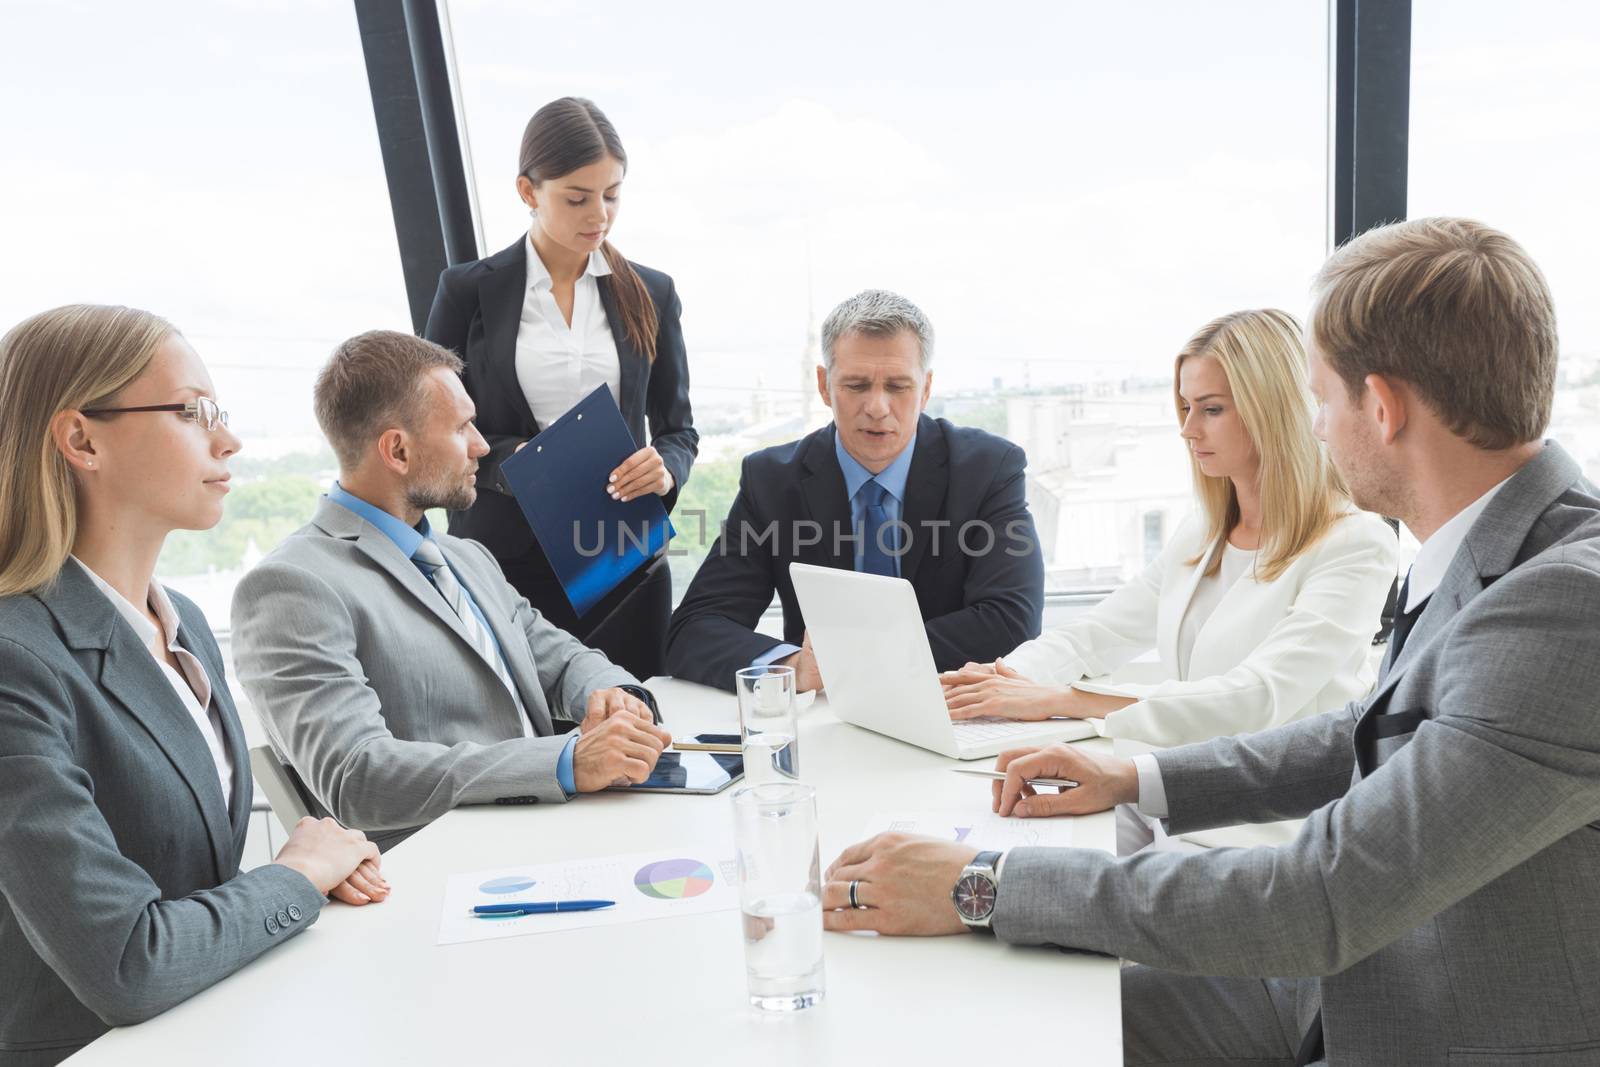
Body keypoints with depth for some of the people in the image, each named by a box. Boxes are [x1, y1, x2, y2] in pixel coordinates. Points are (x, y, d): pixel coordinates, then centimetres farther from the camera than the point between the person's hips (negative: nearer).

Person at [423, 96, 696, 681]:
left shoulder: (650, 294, 8)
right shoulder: (469, 290, 2)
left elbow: (678, 428, 11)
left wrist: (665, 471, -11)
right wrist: (509, 461, -15)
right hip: (505, 556, -1)